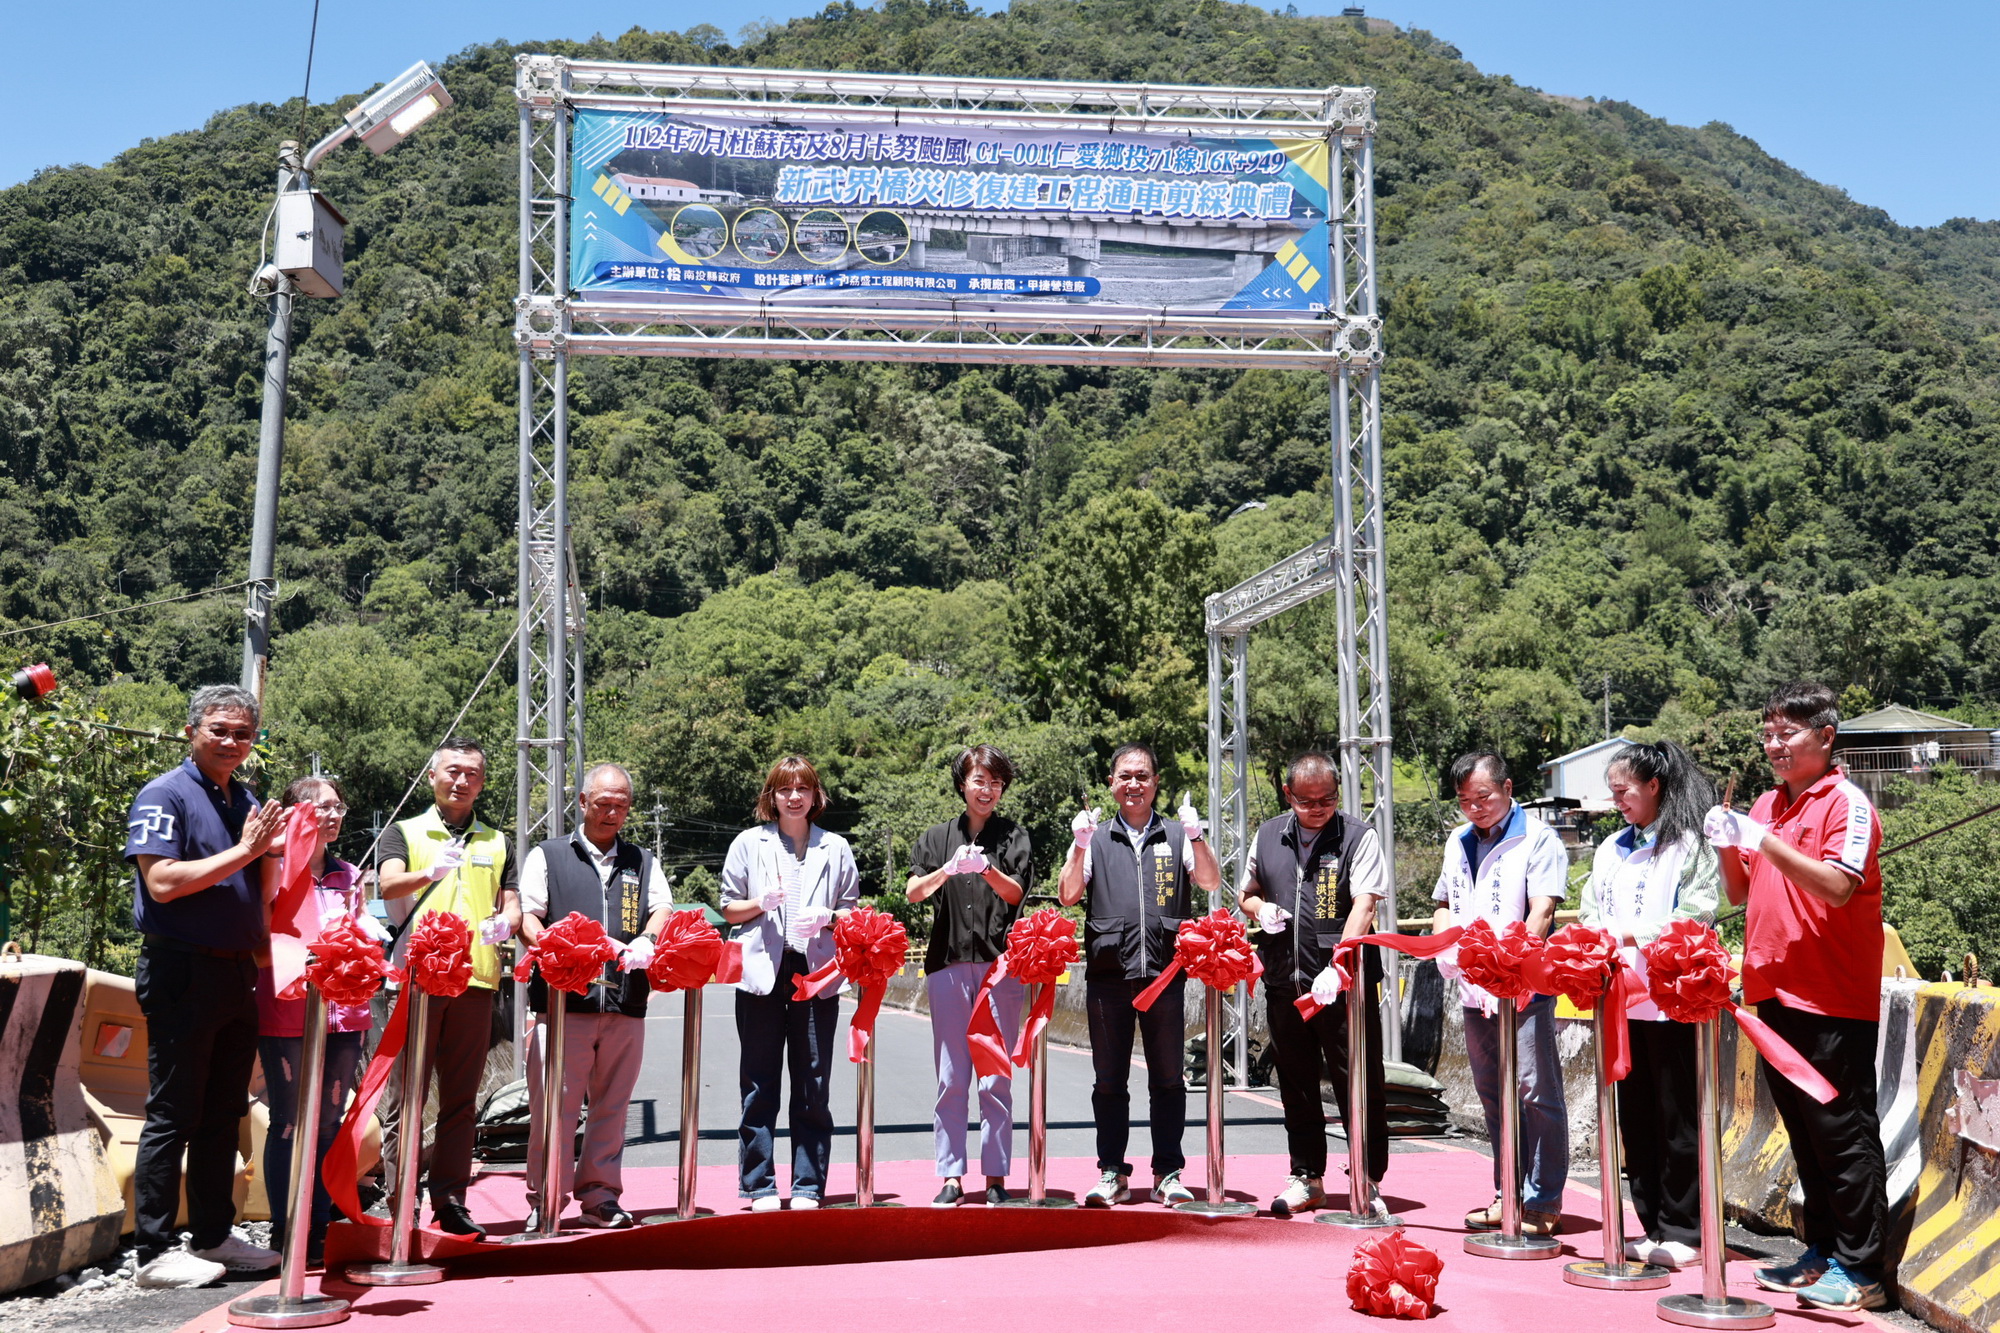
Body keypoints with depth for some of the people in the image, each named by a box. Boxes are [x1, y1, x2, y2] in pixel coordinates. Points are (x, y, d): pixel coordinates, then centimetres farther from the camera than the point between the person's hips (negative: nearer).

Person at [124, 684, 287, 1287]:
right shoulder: (165, 795, -7)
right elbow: (163, 882, -19)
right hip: (182, 971, -8)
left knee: (222, 1114, 13)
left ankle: (214, 1236, 22)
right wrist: (242, 852, -16)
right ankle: (155, 1251, 5)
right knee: (172, 1116, -2)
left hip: (238, 971, 8)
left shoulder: (246, 802, 16)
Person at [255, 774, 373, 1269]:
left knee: (329, 1122, 8)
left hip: (342, 1013, 5)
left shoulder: (348, 876, 15)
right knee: (289, 1122, -2)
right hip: (287, 1014, -5)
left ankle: (320, 1225, 14)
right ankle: (284, 1230, 5)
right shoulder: (277, 867, -2)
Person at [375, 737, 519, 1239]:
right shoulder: (404, 833, 8)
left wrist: (505, 922, -10)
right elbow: (389, 885, -9)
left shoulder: (496, 842, 18)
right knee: (405, 1097, -1)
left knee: (460, 1098, 6)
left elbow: (512, 905, 14)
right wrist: (431, 872, -29)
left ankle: (450, 1201, 12)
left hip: (477, 977, 3)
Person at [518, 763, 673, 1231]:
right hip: (563, 999, -3)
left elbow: (662, 908, 6)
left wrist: (647, 941, -16)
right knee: (553, 1105, -3)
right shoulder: (547, 857, 12)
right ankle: (545, 1200, 7)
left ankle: (599, 1196, 17)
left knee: (611, 1105, 7)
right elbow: (526, 916, 3)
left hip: (626, 1002, 3)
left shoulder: (642, 862, 19)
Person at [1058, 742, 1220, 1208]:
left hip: (1165, 972, 0)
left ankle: (1168, 1173, 12)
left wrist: (1196, 836, -15)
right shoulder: (1095, 839, 11)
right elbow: (1068, 895, 2)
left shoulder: (1177, 835, 11)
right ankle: (1112, 1174, 12)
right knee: (1109, 1079, 4)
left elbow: (1210, 882, -2)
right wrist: (1080, 847, -10)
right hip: (1108, 973, 0)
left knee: (1168, 1078, 4)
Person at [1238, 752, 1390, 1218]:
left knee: (1359, 1083, 1)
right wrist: (1259, 909, -2)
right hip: (1283, 981, 5)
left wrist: (1338, 966, -27)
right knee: (1296, 1083, 13)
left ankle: (1369, 1181, 13)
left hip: (1345, 982, -4)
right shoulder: (1268, 837, 10)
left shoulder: (1359, 838, -4)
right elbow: (1247, 895, 23)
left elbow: (1363, 905, -15)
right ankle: (1306, 1178, 24)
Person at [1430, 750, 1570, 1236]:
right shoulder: (1458, 842, 17)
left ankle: (1542, 1203, 1)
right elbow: (1445, 905, 24)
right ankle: (1508, 1196, 20)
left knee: (1536, 1091, -6)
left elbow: (1542, 911, -13)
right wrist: (1444, 943, 3)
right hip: (1473, 990, 7)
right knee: (1493, 1094, 11)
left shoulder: (1537, 838, -3)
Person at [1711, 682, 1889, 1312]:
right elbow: (1741, 893, 15)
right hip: (1775, 992, 8)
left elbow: (1838, 887, -23)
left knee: (1844, 1135, -1)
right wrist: (1728, 846, -3)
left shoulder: (1846, 804, -9)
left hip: (1833, 999, -7)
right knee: (1804, 1132, 15)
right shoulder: (1766, 805, 13)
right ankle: (1821, 1252, 24)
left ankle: (1861, 1269, 6)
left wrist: (1765, 840, -26)